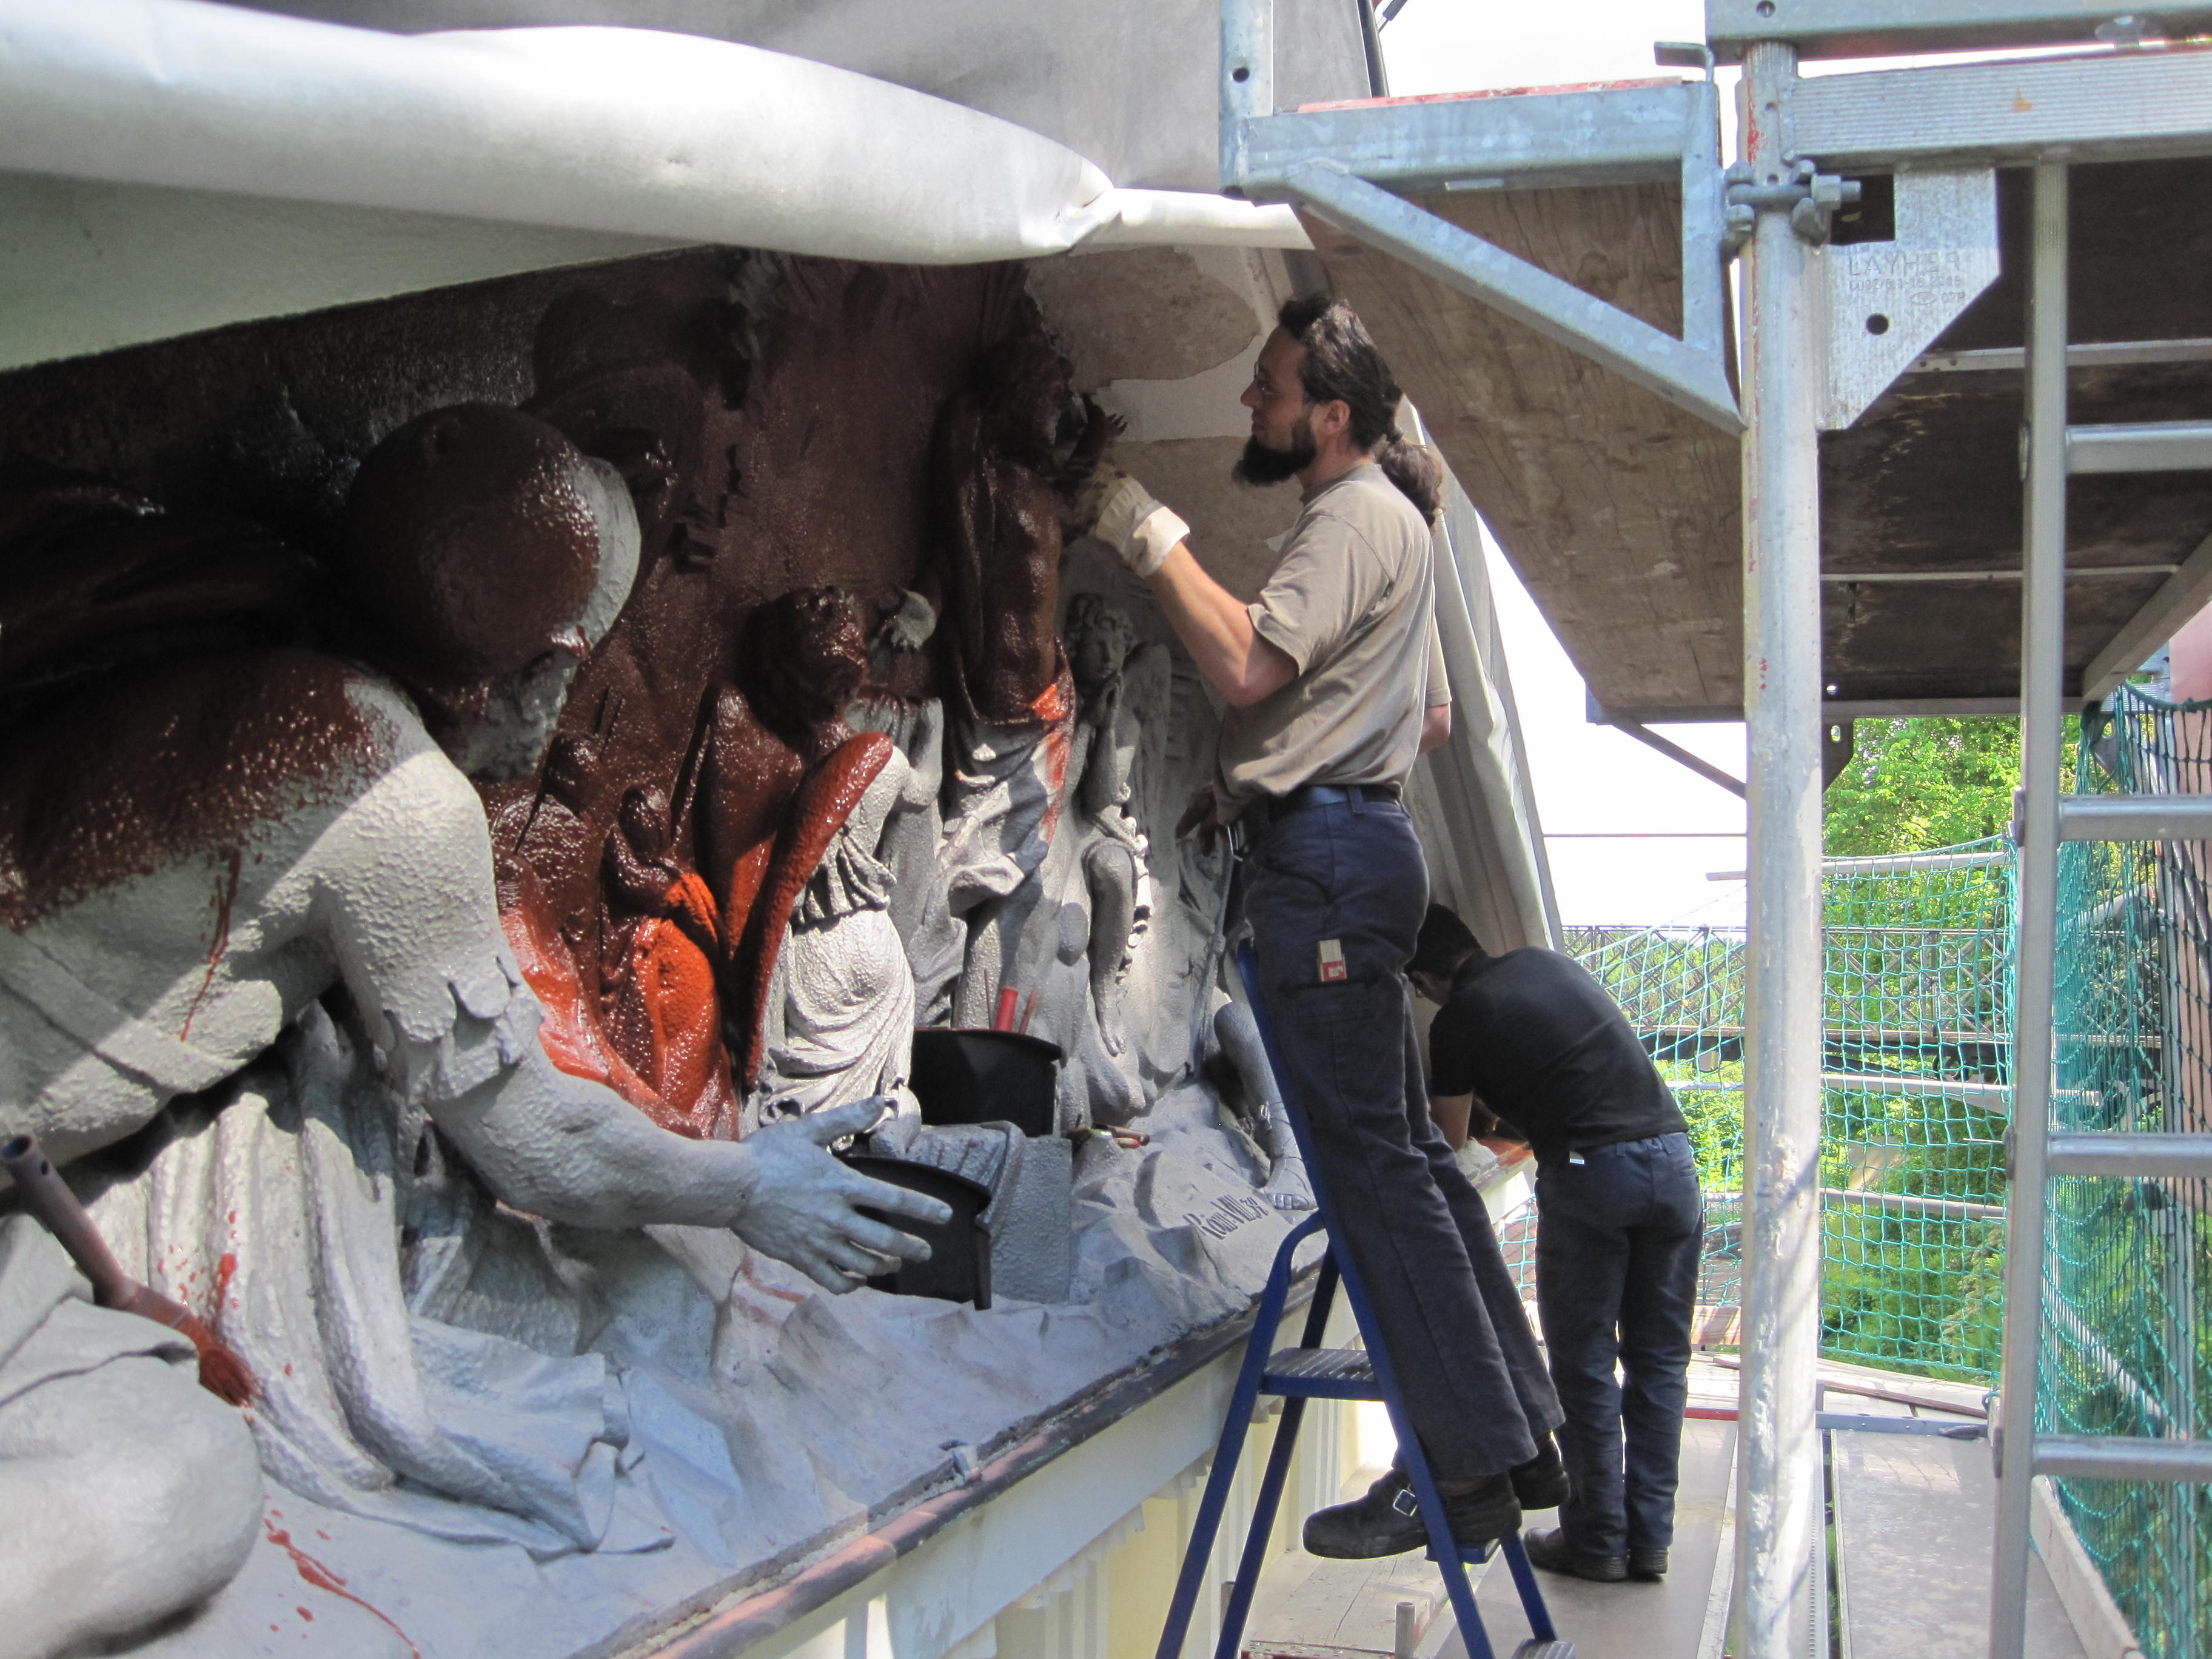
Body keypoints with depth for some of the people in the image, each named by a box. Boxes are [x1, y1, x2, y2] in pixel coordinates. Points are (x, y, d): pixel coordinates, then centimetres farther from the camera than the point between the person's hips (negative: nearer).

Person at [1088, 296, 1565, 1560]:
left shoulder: (1357, 515, -8)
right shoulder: (1385, 518, 25)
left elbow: (1247, 664, -23)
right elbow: (1432, 719, 28)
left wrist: (1154, 538, -13)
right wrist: (1261, 779, 24)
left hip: (1328, 852, -11)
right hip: (1356, 844, 11)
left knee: (1371, 1161, -9)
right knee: (1406, 1149, 12)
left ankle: (1470, 1469, -3)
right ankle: (1520, 1435, 18)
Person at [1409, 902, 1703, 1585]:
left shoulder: (1456, 1023, 3)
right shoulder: (1548, 962, 19)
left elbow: (1450, 1142, 16)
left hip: (1590, 1171, -6)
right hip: (1673, 1155, 6)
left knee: (1584, 1364, 7)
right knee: (1659, 1359, 12)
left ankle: (1597, 1541, 13)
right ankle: (1650, 1538, 18)